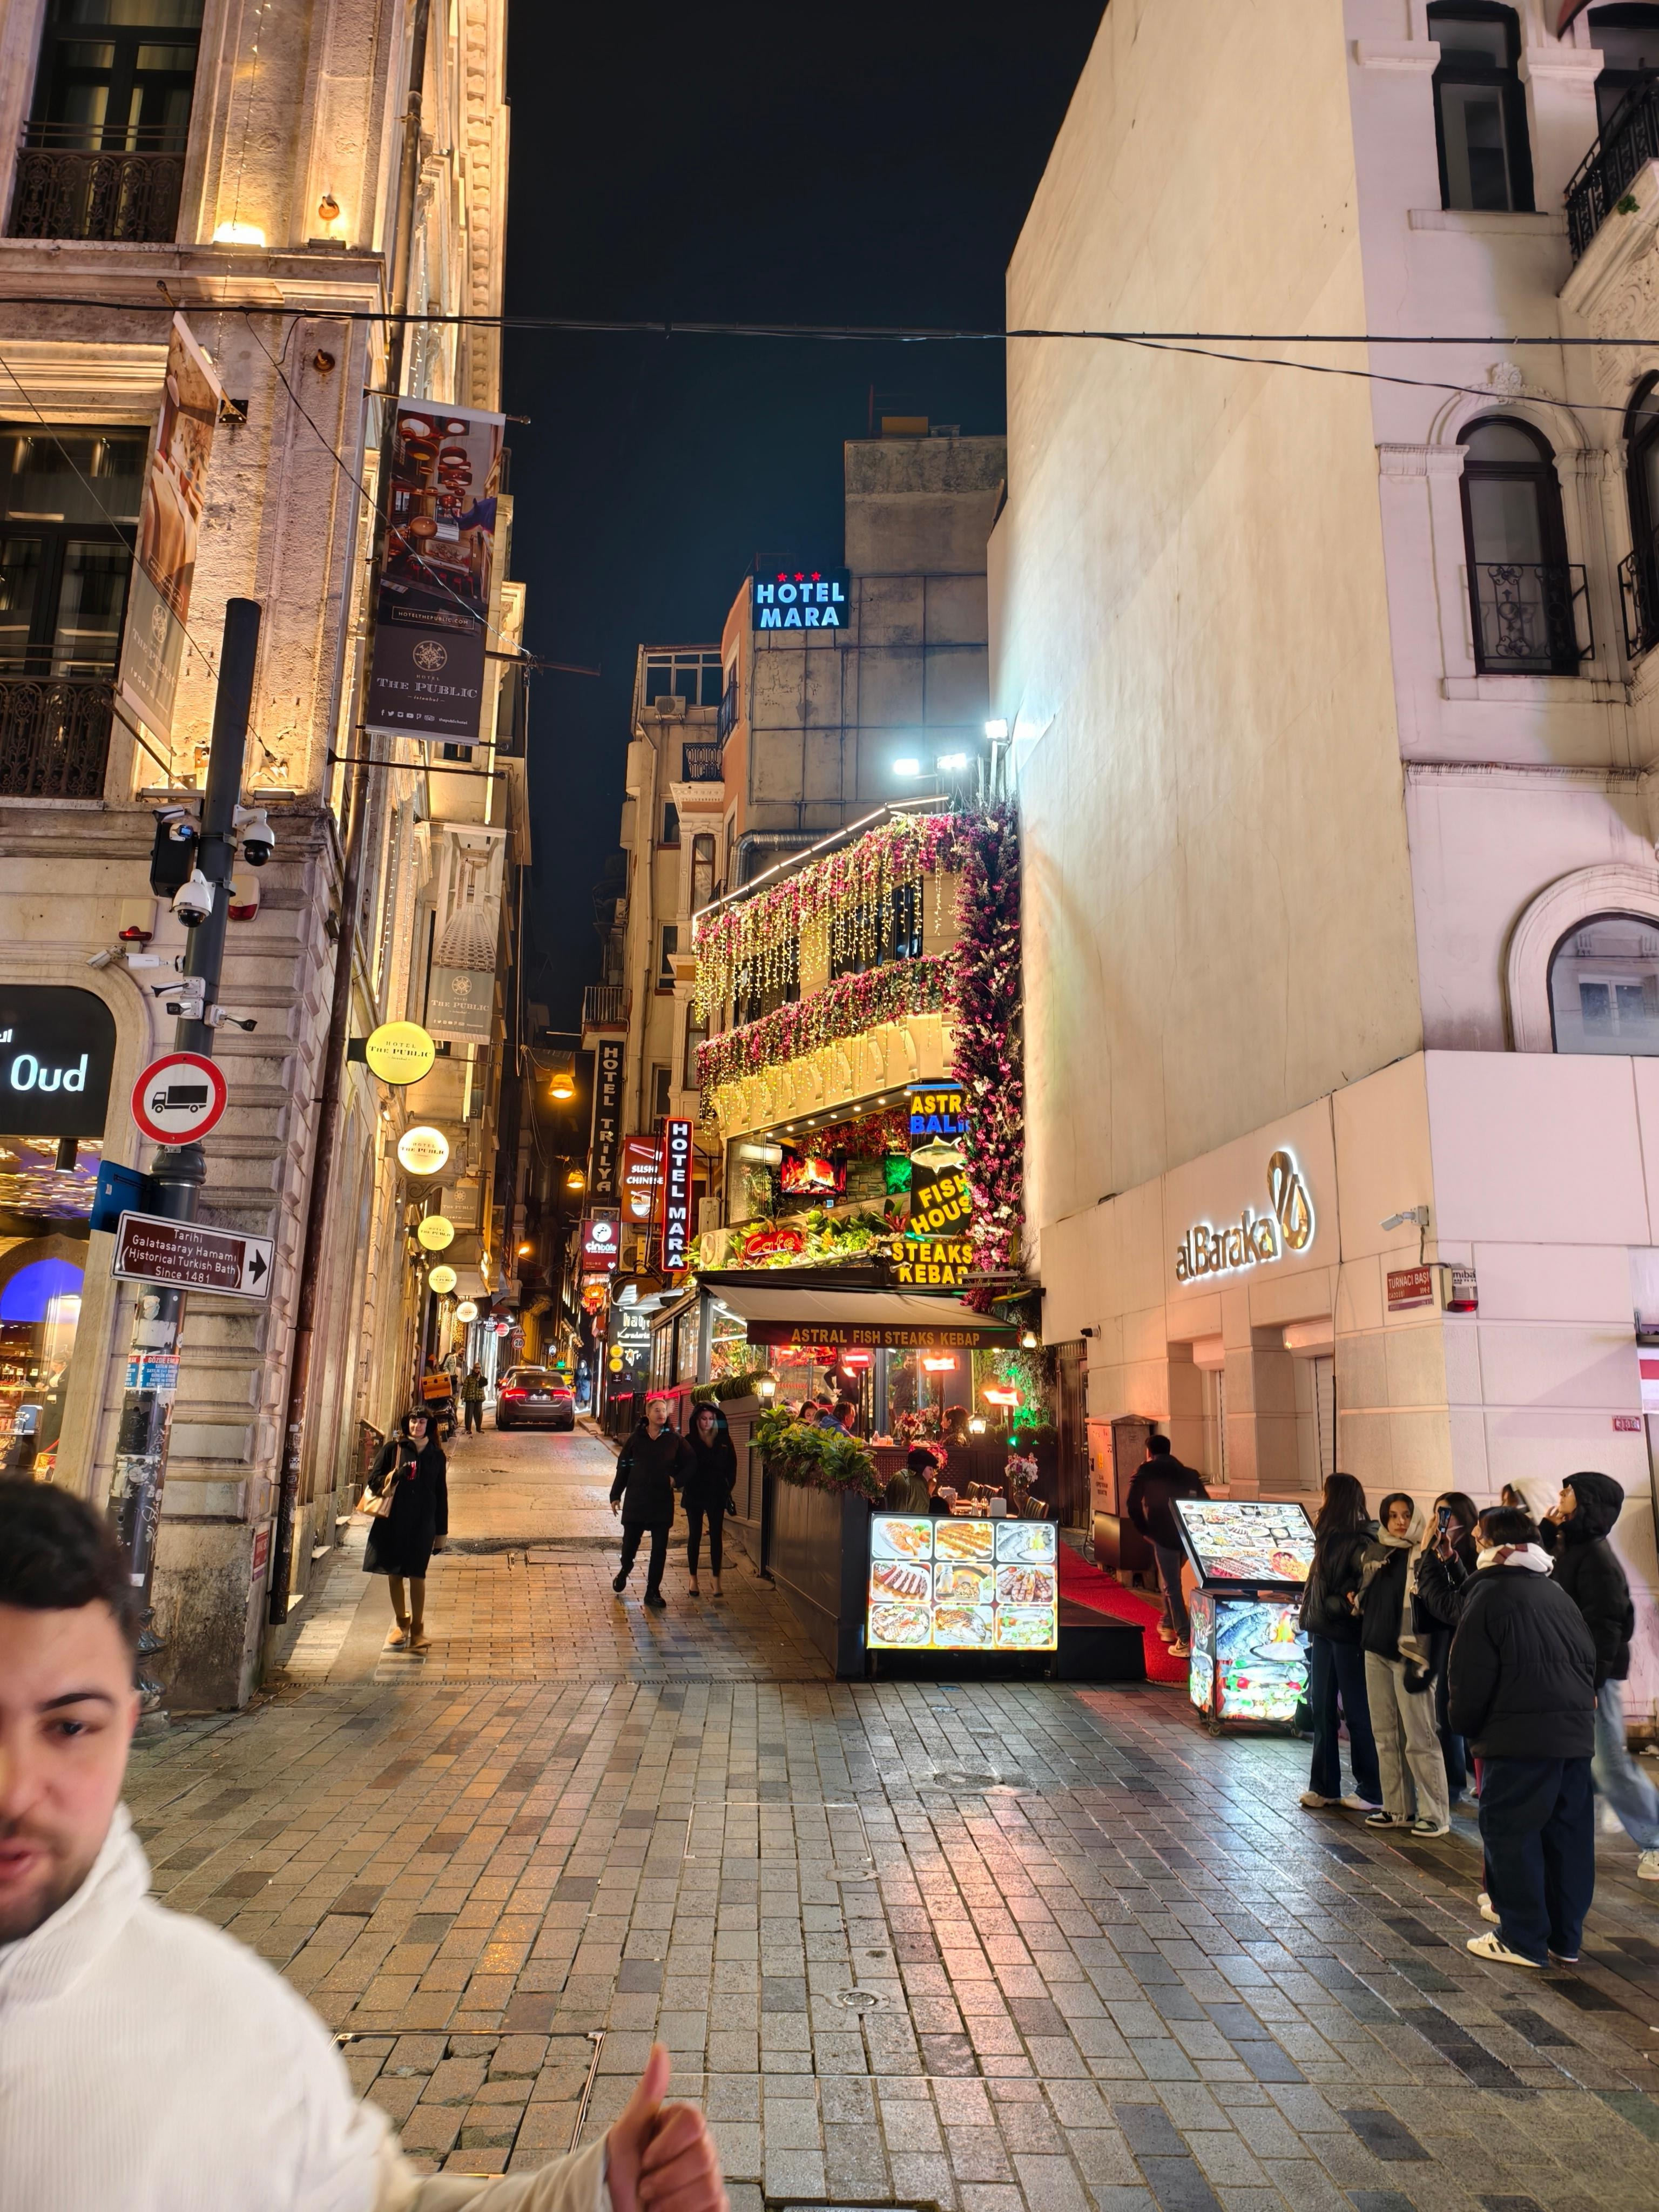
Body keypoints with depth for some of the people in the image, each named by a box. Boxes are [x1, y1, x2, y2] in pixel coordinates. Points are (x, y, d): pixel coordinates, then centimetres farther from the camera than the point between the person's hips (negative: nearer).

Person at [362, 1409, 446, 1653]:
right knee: (394, 1574, 8)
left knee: (417, 1576, -3)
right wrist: (395, 1476, -17)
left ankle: (417, 1628, 8)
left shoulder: (436, 1455, 6)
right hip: (392, 1521, 1)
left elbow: (441, 1495, 9)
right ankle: (401, 1623, 25)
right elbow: (374, 1481, 3)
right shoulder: (393, 1449, 3)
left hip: (422, 1524, -1)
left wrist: (441, 1533, 8)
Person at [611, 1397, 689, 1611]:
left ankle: (653, 1592, 12)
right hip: (635, 1500, 0)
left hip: (663, 1502, 0)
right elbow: (623, 1467, 7)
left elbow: (688, 1465, 7)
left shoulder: (675, 1439, 1)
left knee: (659, 1548, 2)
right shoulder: (636, 1438, 3)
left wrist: (677, 1480, -10)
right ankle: (624, 1571, 41)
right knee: (630, 1541, 8)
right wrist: (616, 1495, 6)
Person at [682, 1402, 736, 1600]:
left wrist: (729, 1488, 0)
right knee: (695, 1536, 6)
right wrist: (682, 1485, -15)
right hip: (694, 1495, -1)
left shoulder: (724, 1441, 2)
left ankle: (716, 1580, 9)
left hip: (717, 1495, 1)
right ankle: (693, 1578, 15)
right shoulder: (690, 1442, -3)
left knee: (716, 1537, 3)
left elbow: (732, 1465, 5)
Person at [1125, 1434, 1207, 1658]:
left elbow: (1132, 1505, -4)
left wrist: (1144, 1531, 5)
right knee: (1170, 1581, 26)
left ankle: (1186, 1641, -7)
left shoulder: (1145, 1471, 7)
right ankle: (1168, 1626, 34)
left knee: (1172, 1587, -1)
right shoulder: (1186, 1472, 20)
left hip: (1165, 1533, -5)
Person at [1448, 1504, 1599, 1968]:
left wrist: (1464, 1722, 5)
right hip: (1576, 1732, 8)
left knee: (1511, 1833, 1)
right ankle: (1565, 1938, 20)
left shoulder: (1490, 1591, -6)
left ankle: (1523, 1940, 4)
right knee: (1569, 1834, 12)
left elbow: (1472, 1673, -9)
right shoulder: (1556, 1591, 16)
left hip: (1520, 1736, -8)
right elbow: (1588, 1660, 19)